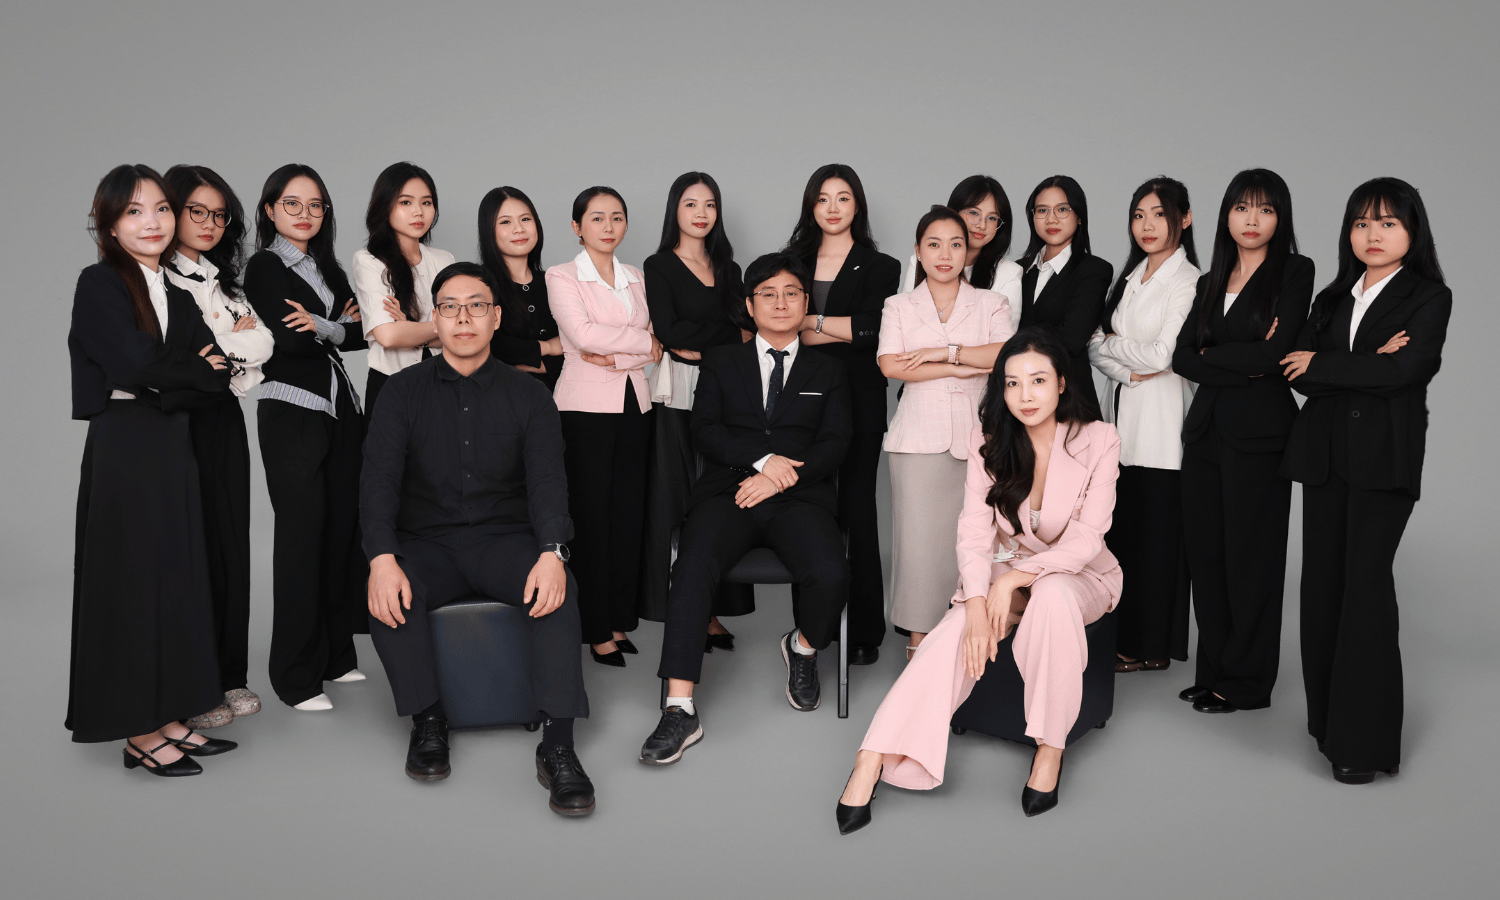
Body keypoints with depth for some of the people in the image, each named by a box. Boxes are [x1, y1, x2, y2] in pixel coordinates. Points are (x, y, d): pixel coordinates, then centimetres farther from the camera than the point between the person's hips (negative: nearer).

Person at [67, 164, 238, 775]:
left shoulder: (179, 292, 14)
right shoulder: (99, 284, -5)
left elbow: (218, 374, 5)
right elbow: (135, 364, -18)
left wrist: (164, 390, -10)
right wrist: (196, 372, -3)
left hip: (172, 446, 7)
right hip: (122, 448, -6)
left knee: (176, 579, 8)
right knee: (131, 582, -1)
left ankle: (167, 717, 18)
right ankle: (139, 734, 8)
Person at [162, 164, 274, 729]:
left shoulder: (223, 280, 19)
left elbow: (262, 345, 10)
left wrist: (217, 341, -7)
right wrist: (232, 337, -4)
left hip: (224, 420, 7)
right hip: (178, 423, -6)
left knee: (231, 543, 7)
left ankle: (229, 677, 17)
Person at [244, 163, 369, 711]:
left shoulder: (327, 267, 17)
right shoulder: (264, 268, -2)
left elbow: (359, 335, 8)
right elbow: (289, 340, -15)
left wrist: (320, 325, -9)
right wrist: (339, 326, -1)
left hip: (340, 408, 6)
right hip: (292, 412, -6)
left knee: (343, 527, 6)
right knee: (303, 533, -5)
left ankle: (336, 655, 20)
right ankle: (297, 676, 4)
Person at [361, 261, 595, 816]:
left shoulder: (528, 395, 6)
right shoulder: (405, 391, 6)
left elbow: (547, 480, -4)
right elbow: (378, 478, -4)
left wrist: (552, 552, -25)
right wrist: (382, 558, -23)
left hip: (504, 539, 0)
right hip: (426, 543, 1)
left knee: (557, 590, -31)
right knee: (387, 598, -30)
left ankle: (557, 746, -29)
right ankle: (427, 721, -8)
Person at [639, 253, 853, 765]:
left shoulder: (829, 373, 21)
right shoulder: (721, 363, 20)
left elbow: (835, 444, 7)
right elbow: (705, 431, 7)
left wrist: (779, 478, -10)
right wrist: (763, 459, -10)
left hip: (800, 498, 0)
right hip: (728, 492, 0)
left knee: (830, 575, -30)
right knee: (694, 567, -31)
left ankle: (803, 648, 7)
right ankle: (680, 712, -31)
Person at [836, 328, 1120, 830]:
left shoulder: (1098, 440, -12)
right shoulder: (989, 437, -5)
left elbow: (1084, 540, -16)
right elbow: (975, 527, -13)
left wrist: (1013, 580, -28)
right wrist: (977, 600, -29)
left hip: (1080, 576, -1)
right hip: (1007, 570, 2)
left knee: (1051, 594, -37)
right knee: (955, 636, -27)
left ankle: (1050, 749, -25)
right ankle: (870, 763, -33)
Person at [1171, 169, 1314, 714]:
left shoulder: (1295, 271, -2)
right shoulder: (1211, 282, 15)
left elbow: (1274, 352, -15)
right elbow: (1183, 357, 3)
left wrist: (1212, 355, -3)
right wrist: (1245, 364, -10)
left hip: (1258, 434, -6)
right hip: (1205, 429, 6)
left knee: (1251, 557, 1)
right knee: (1205, 552, 8)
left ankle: (1246, 683, 12)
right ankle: (1214, 669, 20)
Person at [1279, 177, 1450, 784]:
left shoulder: (1429, 297, 2)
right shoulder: (1332, 299, 17)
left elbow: (1404, 370, -14)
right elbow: (1297, 369, 3)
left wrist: (1320, 365, -5)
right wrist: (1369, 364, -11)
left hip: (1384, 458, -5)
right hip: (1324, 453, 5)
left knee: (1366, 581, -10)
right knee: (1322, 581, 4)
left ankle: (1362, 739, -4)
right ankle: (1328, 717, 15)